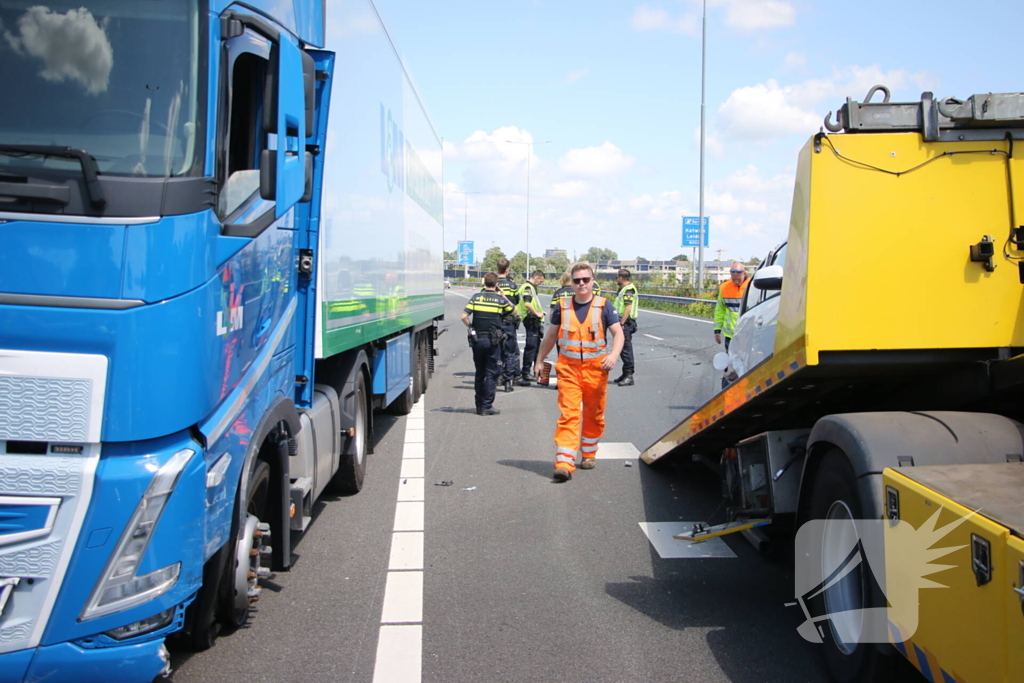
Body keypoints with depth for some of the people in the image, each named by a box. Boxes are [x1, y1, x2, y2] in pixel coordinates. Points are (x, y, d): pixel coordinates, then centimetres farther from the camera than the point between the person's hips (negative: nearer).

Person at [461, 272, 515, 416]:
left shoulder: (476, 297, 1)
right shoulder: (500, 299, -2)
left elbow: (464, 317, -8)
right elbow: (514, 311, 15)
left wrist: (471, 327, 8)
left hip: (477, 340, 2)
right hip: (493, 341, -2)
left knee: (479, 373, 13)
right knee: (491, 374, 2)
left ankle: (479, 405, 17)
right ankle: (487, 406, -1)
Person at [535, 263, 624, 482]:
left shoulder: (603, 306, 2)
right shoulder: (563, 307, 7)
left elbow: (618, 333, -2)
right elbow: (550, 335, 17)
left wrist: (614, 354, -20)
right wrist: (539, 361, 18)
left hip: (596, 369, 0)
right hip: (568, 367, 0)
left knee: (594, 415, 12)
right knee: (568, 414, -10)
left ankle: (588, 454, 31)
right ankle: (564, 464, -16)